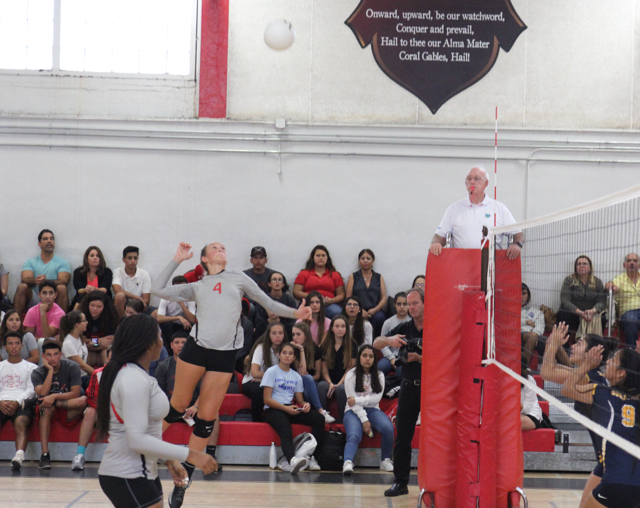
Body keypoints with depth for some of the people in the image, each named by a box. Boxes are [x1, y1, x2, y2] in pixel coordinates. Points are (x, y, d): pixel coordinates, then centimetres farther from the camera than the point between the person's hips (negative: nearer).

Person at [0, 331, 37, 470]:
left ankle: (19, 455, -60)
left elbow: (31, 390, 8)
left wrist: (17, 402, -12)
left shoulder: (30, 367, 22)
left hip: (21, 404, -1)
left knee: (21, 424, -37)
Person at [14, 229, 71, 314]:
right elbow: (24, 279, -2)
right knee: (22, 287, -23)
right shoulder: (30, 262, 15)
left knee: (61, 288, -29)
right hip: (34, 301, 1)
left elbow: (64, 281, -7)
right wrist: (35, 280, -28)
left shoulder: (62, 262, 10)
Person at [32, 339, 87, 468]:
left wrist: (54, 396, -27)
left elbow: (75, 393, -15)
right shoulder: (37, 373, -3)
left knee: (84, 400, -31)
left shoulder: (72, 367, -6)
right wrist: (50, 370, -20)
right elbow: (42, 394, -21)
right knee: (45, 406, -37)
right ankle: (45, 454, -42)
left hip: (69, 411, -1)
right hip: (48, 413, 1)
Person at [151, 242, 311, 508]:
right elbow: (158, 289, 13)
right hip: (196, 347, 0)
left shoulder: (239, 278, 17)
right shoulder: (196, 287, 17)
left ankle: (183, 481, 8)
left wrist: (295, 313, 5)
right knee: (177, 407, 2)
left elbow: (268, 303, 18)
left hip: (225, 355, 0)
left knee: (206, 419, 1)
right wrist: (177, 260, 13)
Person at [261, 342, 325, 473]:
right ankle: (292, 459, -65)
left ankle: (309, 456, -26)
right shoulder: (271, 372, 3)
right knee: (286, 432, -37)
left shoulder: (296, 376, 19)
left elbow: (299, 399, 18)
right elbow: (267, 400, -5)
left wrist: (305, 404, -7)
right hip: (273, 410, -6)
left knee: (319, 418, -20)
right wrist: (285, 408, -17)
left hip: (291, 409, 6)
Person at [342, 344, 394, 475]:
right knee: (354, 436, -33)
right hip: (354, 411, -3)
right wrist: (364, 420, -16)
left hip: (372, 410, 3)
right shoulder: (351, 375, 1)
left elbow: (377, 398, -1)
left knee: (388, 428, -28)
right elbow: (352, 401, -6)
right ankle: (347, 463, -53)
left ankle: (386, 460, -13)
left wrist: (358, 400, -13)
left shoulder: (379, 376, 11)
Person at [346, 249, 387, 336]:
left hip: (375, 311, 1)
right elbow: (348, 298, 8)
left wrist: (375, 310, -9)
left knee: (379, 317, -36)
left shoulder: (379, 278, 21)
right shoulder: (353, 277, 18)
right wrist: (360, 310, -10)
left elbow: (384, 298, 11)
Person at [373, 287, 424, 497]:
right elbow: (376, 344, 4)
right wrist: (389, 340, -17)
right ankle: (400, 482, 9)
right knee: (403, 436, 4)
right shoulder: (404, 328, 8)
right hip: (409, 386, 4)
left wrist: (419, 358, -23)